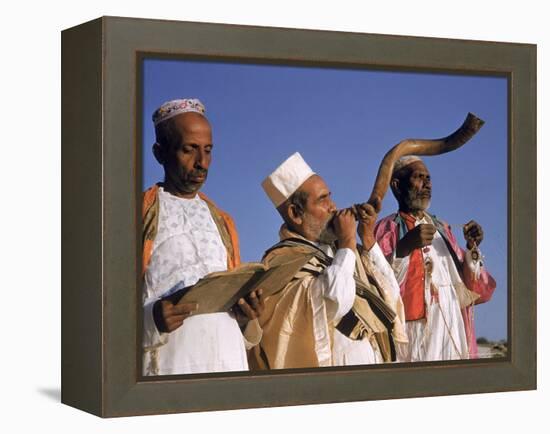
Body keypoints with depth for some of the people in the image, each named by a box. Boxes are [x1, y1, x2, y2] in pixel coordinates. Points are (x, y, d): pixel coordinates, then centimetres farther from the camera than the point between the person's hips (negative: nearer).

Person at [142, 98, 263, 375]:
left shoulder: (222, 223, 19)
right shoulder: (141, 216, 2)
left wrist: (247, 314, 1)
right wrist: (150, 319, -22)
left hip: (229, 363, 5)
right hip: (168, 363, -5)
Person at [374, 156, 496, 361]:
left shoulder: (442, 229, 19)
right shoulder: (388, 229, 2)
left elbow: (473, 290, 15)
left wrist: (472, 249, -1)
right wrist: (405, 247, -24)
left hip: (452, 334, 5)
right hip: (414, 333, -5)